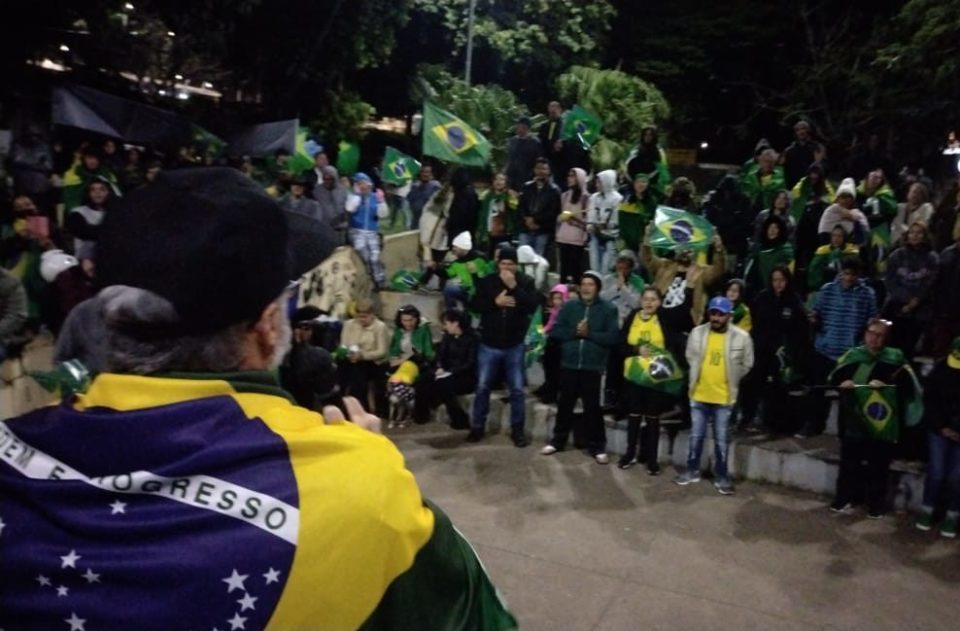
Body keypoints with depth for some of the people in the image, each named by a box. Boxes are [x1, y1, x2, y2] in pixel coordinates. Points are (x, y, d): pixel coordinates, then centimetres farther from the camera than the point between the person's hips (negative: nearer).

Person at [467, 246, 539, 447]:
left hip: (514, 346, -1)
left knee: (517, 390, 7)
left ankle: (517, 430, 19)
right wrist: (495, 302, -18)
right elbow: (474, 305, -5)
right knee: (482, 387, 9)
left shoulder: (526, 281, -3)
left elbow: (533, 305, -15)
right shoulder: (487, 281, -1)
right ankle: (477, 427, 22)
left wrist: (515, 287, -22)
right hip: (489, 345, 1)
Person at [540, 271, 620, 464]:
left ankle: (597, 446, 13)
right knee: (564, 404, 12)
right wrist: (574, 332, -13)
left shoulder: (608, 309, -1)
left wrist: (589, 333, -16)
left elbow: (613, 337, -10)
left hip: (593, 367, -3)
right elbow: (555, 331, 1)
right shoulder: (569, 306, 6)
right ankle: (558, 440, 26)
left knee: (592, 407, 2)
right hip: (569, 364, 3)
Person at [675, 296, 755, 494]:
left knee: (722, 439, 7)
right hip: (699, 394, 2)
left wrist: (730, 381, 7)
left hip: (724, 397, -2)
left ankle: (721, 476, 19)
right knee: (696, 436, 13)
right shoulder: (697, 333, -4)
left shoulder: (741, 337, -10)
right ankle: (692, 471, 27)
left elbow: (746, 364, 3)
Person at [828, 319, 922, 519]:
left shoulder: (895, 357, 3)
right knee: (849, 461, 10)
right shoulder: (853, 355, 8)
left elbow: (908, 381, -9)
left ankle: (876, 504, 19)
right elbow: (834, 376, 4)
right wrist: (843, 381, -17)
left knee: (878, 466, 6)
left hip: (882, 422, -1)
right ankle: (845, 498, 23)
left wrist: (885, 382, -24)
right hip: (854, 421, 2)